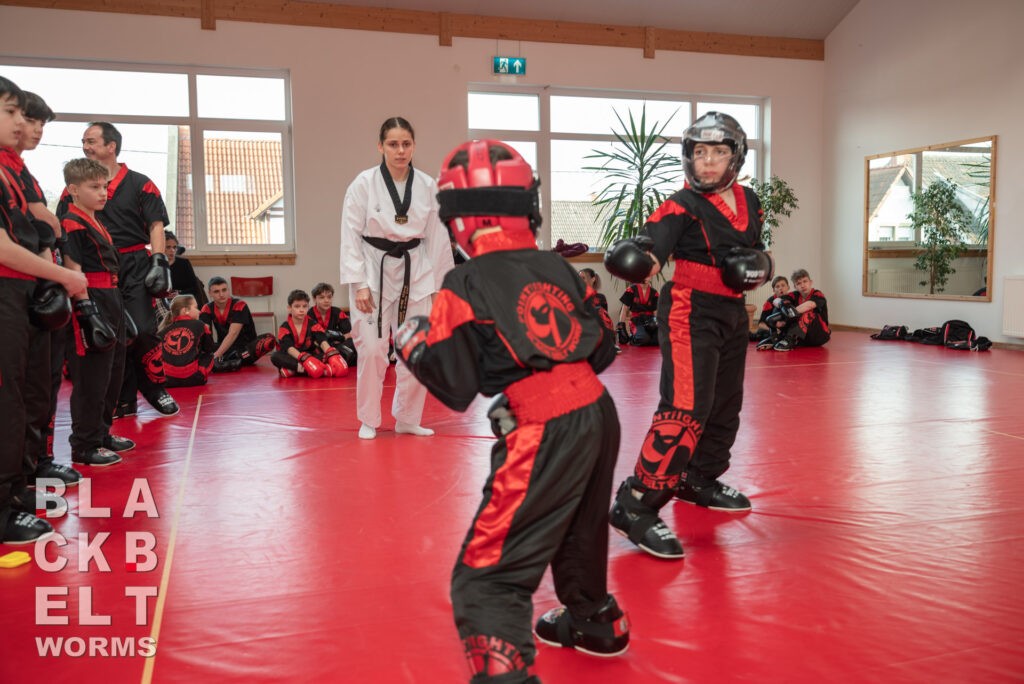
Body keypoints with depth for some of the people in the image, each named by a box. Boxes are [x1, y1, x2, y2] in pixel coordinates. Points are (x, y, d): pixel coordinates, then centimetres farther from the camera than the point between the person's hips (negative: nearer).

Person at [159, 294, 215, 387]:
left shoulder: (163, 330, 13)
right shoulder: (199, 325, 8)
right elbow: (209, 349, 19)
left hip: (165, 380, 3)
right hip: (192, 379, -2)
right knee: (209, 356, 24)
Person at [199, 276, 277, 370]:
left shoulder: (239, 306, -15)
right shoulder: (207, 309, -3)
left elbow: (233, 334, -25)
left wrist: (216, 355, -35)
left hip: (246, 348, -3)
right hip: (225, 349, 3)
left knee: (269, 340, -32)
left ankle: (235, 361, -35)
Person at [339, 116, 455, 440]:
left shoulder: (427, 186, 0)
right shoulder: (364, 183, -8)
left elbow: (437, 237, 5)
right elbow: (351, 235, -7)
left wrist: (442, 283, 6)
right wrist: (359, 284, -13)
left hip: (414, 272, 3)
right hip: (374, 271, -3)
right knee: (372, 349, -3)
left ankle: (407, 419, 23)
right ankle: (368, 420, 17)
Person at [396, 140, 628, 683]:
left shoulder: (464, 287, -7)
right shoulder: (557, 267, 9)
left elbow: (456, 388, -6)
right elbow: (603, 348, 14)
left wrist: (410, 342, 10)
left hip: (544, 434, -7)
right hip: (599, 414, 7)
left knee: (486, 577, -1)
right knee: (578, 530, 33)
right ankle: (596, 621, 56)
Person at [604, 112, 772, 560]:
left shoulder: (748, 202, 11)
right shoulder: (682, 206, -10)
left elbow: (758, 252, 23)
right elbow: (653, 245, -26)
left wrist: (760, 264, 0)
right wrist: (637, 258, -49)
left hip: (732, 312, 8)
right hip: (690, 312, -8)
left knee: (725, 405, 17)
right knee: (686, 408, -19)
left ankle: (698, 479, 38)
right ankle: (636, 505, -16)